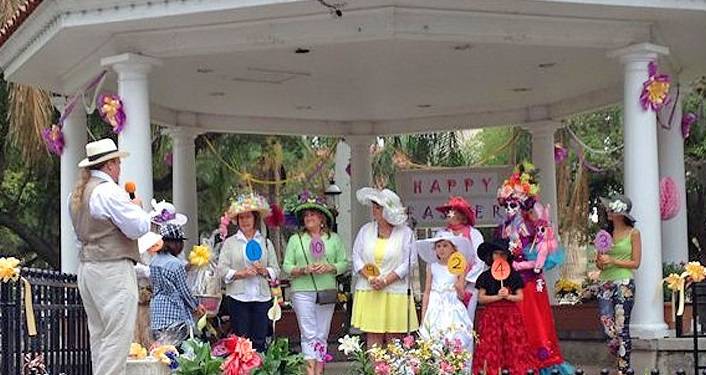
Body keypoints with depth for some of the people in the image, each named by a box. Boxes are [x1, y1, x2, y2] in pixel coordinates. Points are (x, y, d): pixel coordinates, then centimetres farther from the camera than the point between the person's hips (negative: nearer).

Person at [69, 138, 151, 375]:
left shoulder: (77, 193, 14)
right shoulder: (109, 191, -14)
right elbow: (138, 228, -16)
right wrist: (137, 207, 4)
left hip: (87, 266, 10)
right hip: (112, 269, -10)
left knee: (99, 334, 14)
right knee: (118, 336, -9)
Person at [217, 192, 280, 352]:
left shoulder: (266, 242, 13)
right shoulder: (230, 243, 7)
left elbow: (276, 270, 9)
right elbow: (222, 269, -3)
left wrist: (264, 271, -11)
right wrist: (240, 273, -16)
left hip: (262, 297, 2)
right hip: (238, 297, -2)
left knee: (260, 340, 1)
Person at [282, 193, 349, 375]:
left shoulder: (334, 238, 10)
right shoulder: (295, 239, 7)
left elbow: (344, 263, 7)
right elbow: (286, 266, 3)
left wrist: (329, 267, -11)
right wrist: (304, 270, -14)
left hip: (327, 291, 2)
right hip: (302, 292, -1)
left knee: (322, 335, 4)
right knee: (309, 334, -7)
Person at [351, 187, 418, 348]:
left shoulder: (405, 233, 1)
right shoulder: (365, 230, 10)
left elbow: (408, 263, -5)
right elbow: (357, 258, 6)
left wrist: (385, 281, -13)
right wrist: (370, 278, -10)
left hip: (395, 292, -2)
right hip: (368, 292, 2)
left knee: (393, 338, -1)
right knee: (373, 337, 1)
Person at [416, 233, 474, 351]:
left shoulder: (459, 267, 3)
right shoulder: (432, 267, 8)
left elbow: (461, 296, 4)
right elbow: (427, 292, 9)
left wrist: (458, 287, -18)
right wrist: (423, 316, 4)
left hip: (453, 311, -1)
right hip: (435, 311, 1)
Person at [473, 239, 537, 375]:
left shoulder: (514, 275, 6)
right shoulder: (485, 276, 4)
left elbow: (520, 297, 4)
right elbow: (481, 298, -1)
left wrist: (508, 296, -13)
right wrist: (498, 297, -12)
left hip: (511, 314, 1)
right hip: (491, 315, -1)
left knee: (513, 344, -5)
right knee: (492, 345, -6)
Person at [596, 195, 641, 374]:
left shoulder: (633, 233, 0)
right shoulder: (606, 233, 13)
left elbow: (635, 263, -2)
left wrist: (613, 261, -12)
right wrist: (600, 262, -5)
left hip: (624, 284, -4)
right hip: (605, 283, 4)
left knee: (621, 328, -5)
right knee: (608, 327, -3)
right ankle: (621, 356, 18)